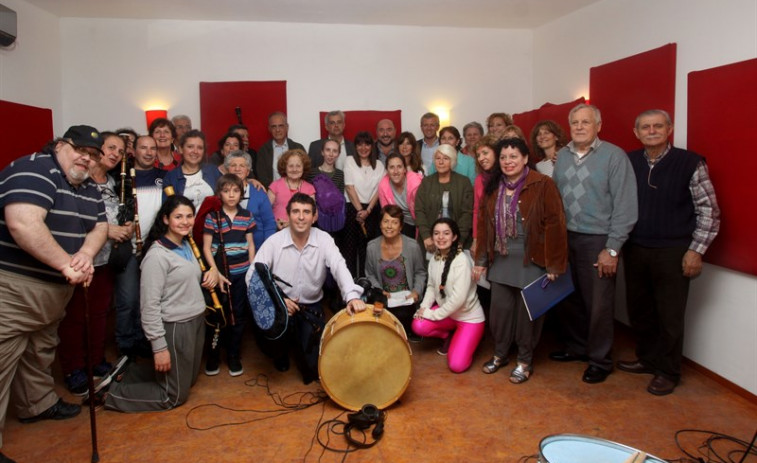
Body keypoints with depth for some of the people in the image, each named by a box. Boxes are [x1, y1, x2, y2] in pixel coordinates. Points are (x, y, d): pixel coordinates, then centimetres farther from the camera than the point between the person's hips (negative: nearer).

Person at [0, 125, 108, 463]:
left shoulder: (88, 189, 10)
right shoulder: (33, 170, -18)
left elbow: (99, 226, 9)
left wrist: (85, 255, -14)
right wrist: (67, 264, -26)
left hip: (56, 287, 9)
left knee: (41, 350, 24)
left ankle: (38, 404, 43)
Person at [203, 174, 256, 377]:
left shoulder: (247, 215, 4)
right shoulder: (212, 216, -4)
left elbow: (250, 244, 10)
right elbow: (206, 247, -4)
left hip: (242, 273, 3)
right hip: (221, 272, -2)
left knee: (239, 314, 9)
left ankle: (233, 356, 23)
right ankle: (213, 356, 22)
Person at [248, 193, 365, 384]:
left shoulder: (324, 240, -10)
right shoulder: (274, 242, -12)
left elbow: (339, 267, -26)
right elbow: (252, 276, -14)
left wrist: (352, 296, -45)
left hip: (311, 307, 1)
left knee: (313, 366, -5)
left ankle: (300, 342, 32)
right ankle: (280, 353, 10)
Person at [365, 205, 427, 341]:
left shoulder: (412, 246, -12)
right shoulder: (372, 247, -6)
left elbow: (420, 272, 1)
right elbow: (370, 274, 7)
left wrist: (416, 291, -14)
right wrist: (379, 290, -9)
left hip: (406, 298, -2)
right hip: (384, 297, 2)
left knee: (401, 316, -26)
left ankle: (408, 330, 12)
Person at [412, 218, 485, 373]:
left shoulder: (461, 261, -24)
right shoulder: (434, 258, -2)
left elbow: (458, 298, -28)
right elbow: (431, 286, 7)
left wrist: (433, 314, -20)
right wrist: (424, 306, -12)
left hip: (469, 317, -6)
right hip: (446, 312, 6)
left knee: (457, 366, -16)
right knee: (418, 326, -20)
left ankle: (460, 338, 16)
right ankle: (449, 335, 10)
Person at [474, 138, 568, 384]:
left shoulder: (543, 185, -10)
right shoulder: (493, 187, 7)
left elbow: (555, 225, -12)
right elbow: (484, 224, 9)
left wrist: (554, 264, -14)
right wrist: (481, 260, 8)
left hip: (531, 260, -4)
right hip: (501, 259, 4)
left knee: (527, 311, 7)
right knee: (500, 308, 9)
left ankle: (525, 361, 25)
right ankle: (500, 353, 30)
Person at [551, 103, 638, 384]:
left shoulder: (614, 156, -8)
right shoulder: (562, 156, 9)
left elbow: (625, 206, -11)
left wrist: (612, 249, -13)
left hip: (597, 241, -5)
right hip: (565, 238, 5)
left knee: (598, 304, 4)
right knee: (568, 298, 12)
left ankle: (599, 360, 22)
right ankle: (576, 347, 34)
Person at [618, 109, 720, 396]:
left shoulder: (690, 163, -6)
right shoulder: (628, 162, 3)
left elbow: (710, 211, -4)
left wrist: (695, 250, -8)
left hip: (673, 253, -3)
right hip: (635, 250, 4)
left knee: (670, 315, 6)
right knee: (638, 309, 14)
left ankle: (668, 371, 23)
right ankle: (647, 359, 34)